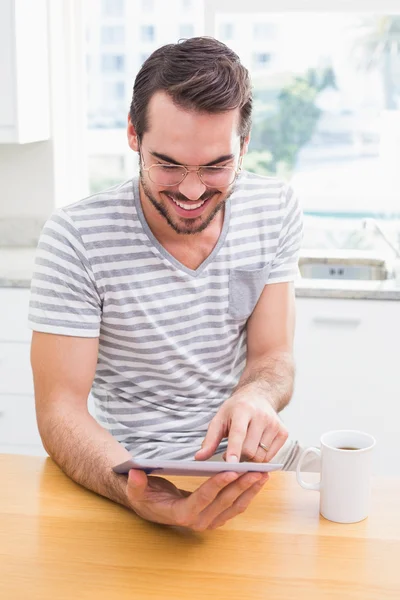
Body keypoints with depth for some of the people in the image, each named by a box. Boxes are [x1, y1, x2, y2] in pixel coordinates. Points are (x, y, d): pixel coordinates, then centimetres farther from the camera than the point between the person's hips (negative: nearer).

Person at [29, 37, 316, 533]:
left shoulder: (276, 209, -3)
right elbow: (61, 409, -16)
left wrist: (256, 396, -27)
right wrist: (136, 492, -37)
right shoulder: (76, 238, -16)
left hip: (252, 466, 2)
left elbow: (273, 358, -1)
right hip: (140, 472, -2)